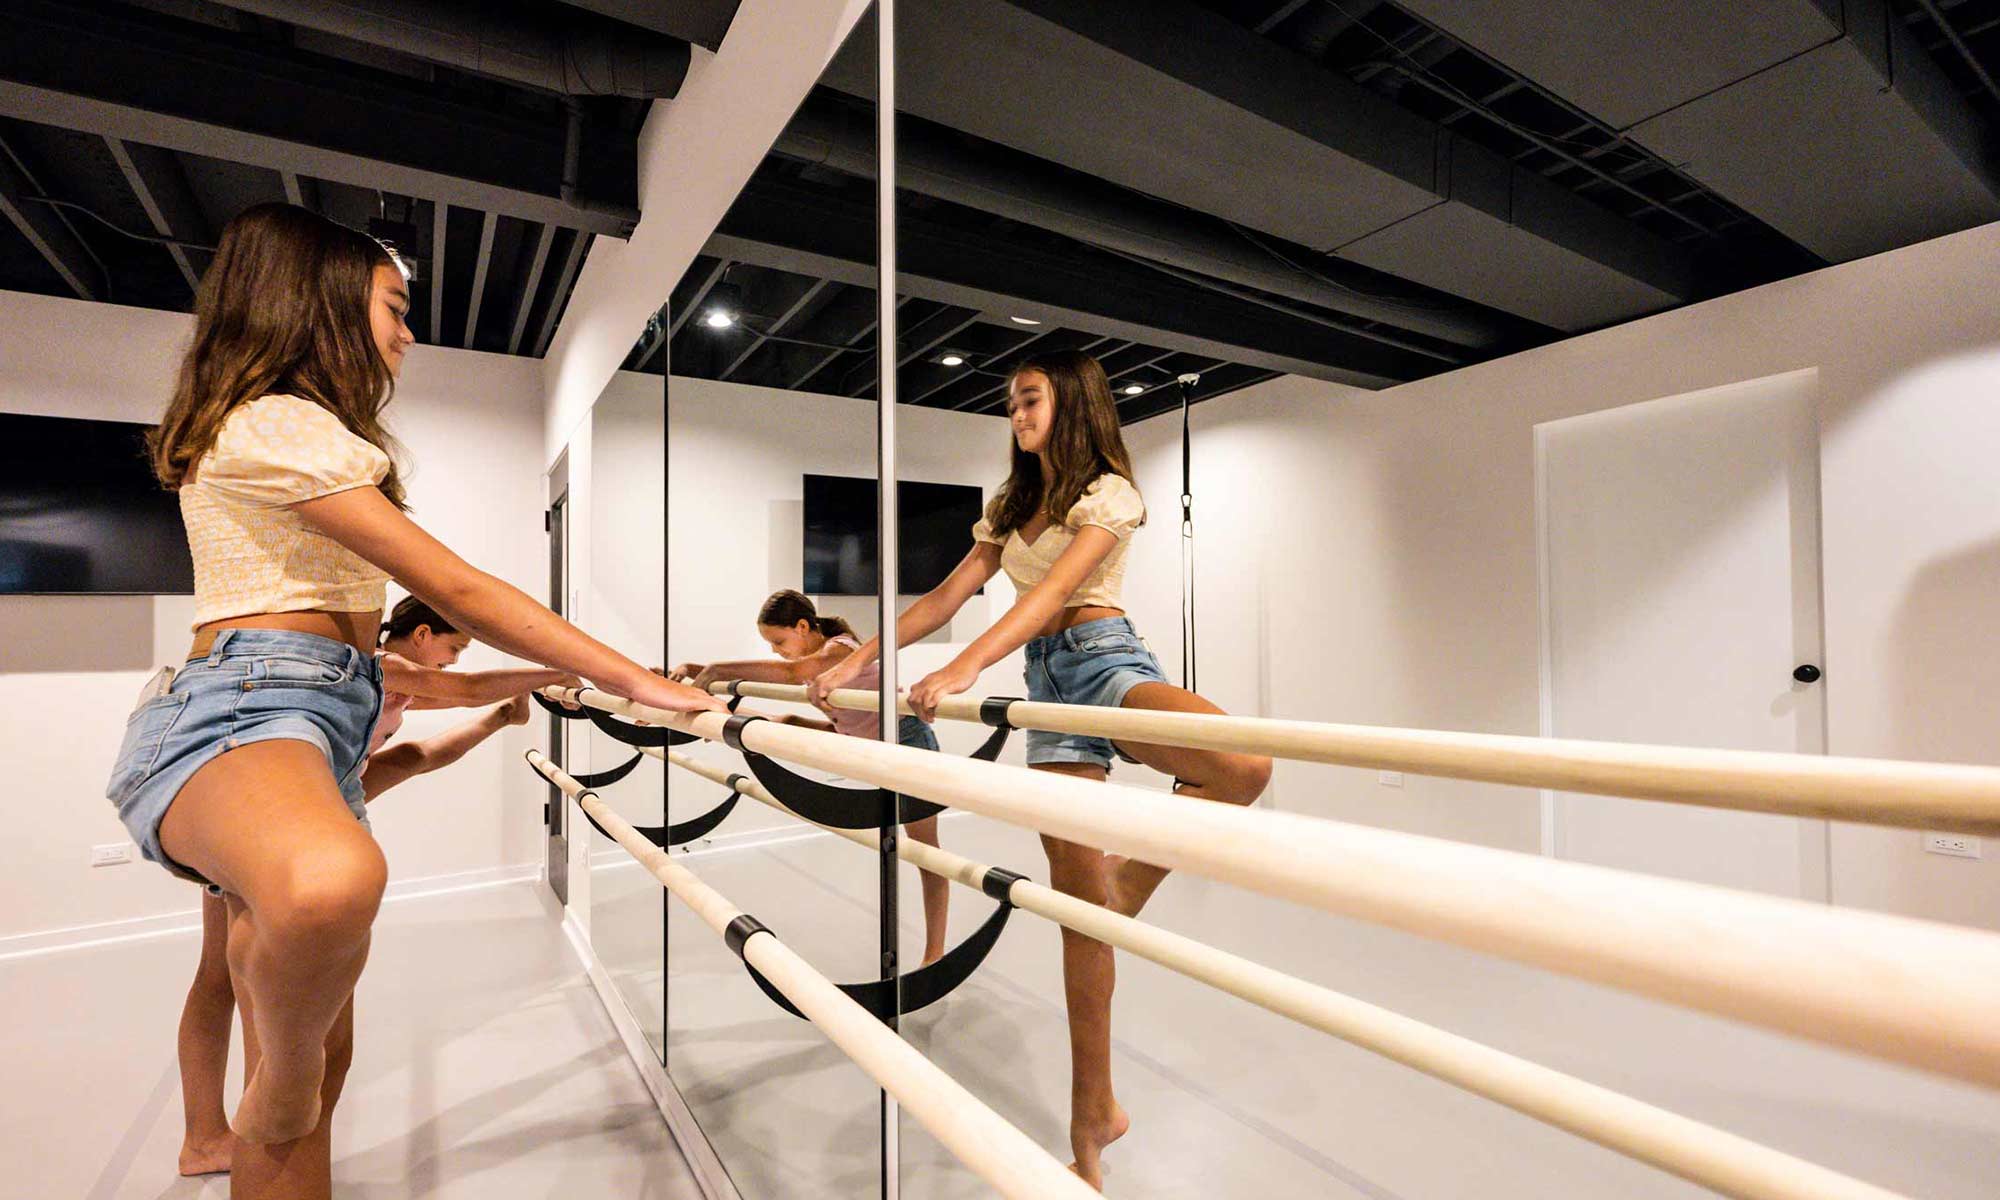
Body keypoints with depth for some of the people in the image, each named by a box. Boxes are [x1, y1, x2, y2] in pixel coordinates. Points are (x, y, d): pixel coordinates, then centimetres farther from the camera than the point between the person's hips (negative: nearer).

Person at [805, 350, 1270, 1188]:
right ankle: (1092, 1121, 13)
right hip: (1045, 681, 4)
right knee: (1076, 898, 1)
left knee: (1243, 767, -35)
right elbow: (946, 597, 14)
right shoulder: (1011, 506, 20)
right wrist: (861, 658, 7)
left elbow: (1055, 592, -17)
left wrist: (965, 668, -29)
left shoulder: (1108, 492, -1)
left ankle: (1128, 885, -12)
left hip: (1105, 661, -4)